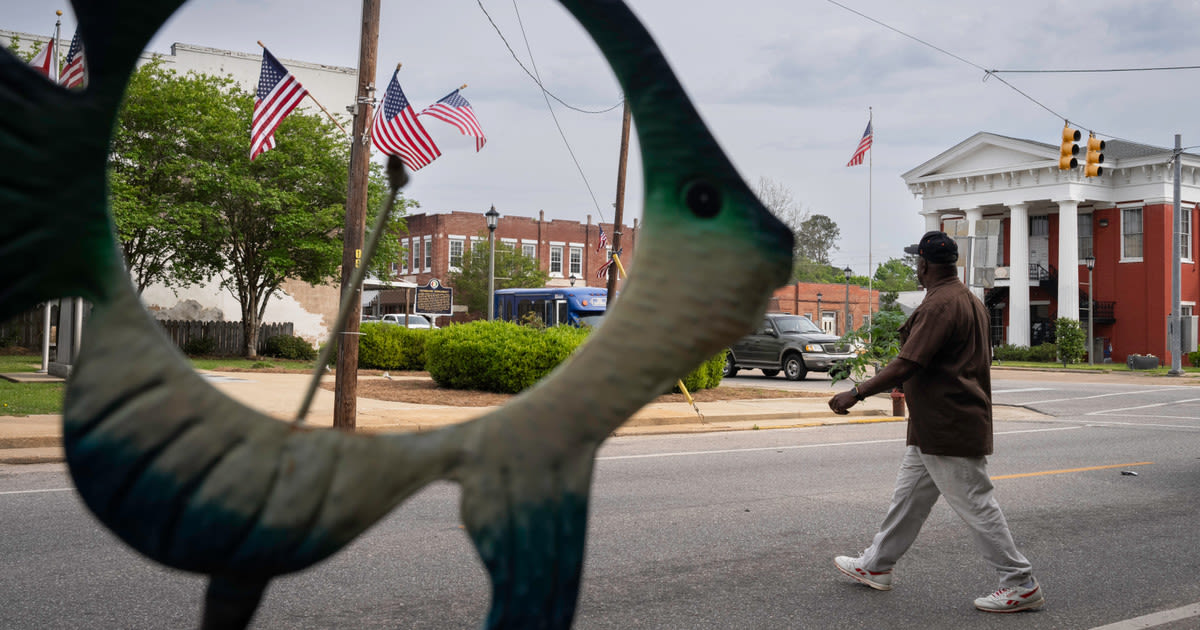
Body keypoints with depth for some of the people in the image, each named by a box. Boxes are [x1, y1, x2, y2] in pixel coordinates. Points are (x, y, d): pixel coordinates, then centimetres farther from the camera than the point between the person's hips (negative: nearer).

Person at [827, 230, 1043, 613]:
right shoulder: (969, 300, 14)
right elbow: (983, 357, 22)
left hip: (950, 430, -11)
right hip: (934, 428, 11)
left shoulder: (940, 304, -20)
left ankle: (1021, 585, 8)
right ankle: (877, 566, 27)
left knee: (976, 505, -2)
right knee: (908, 495, 17)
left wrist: (857, 393, -19)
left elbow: (907, 365, -25)